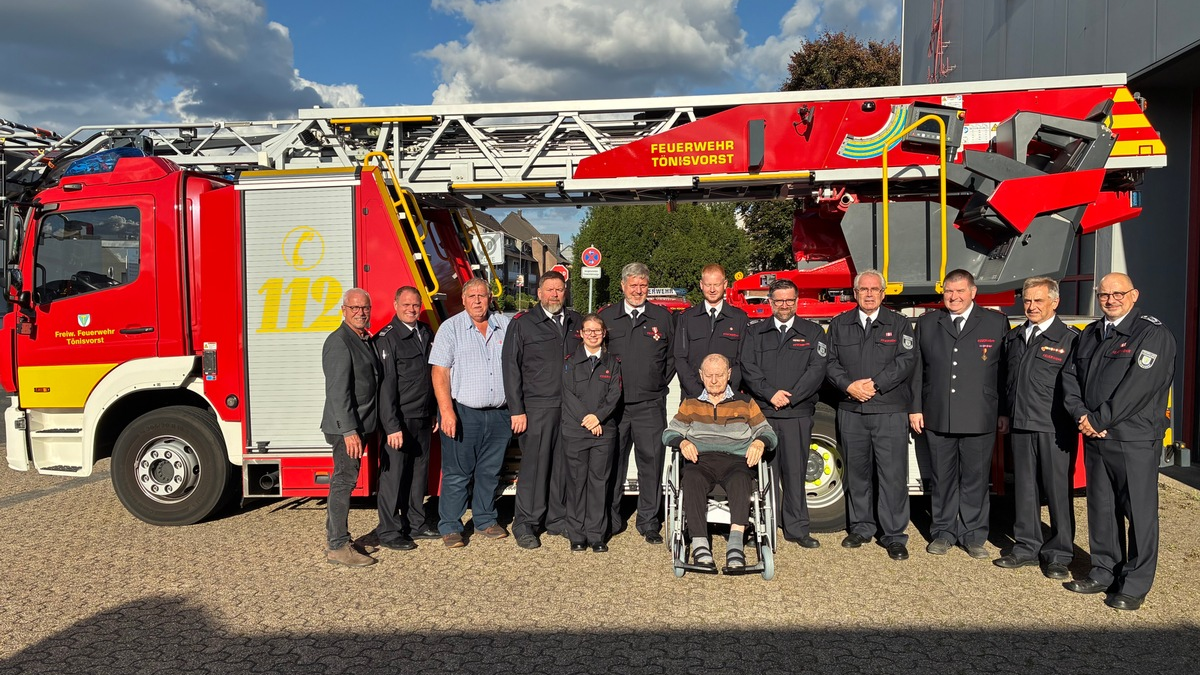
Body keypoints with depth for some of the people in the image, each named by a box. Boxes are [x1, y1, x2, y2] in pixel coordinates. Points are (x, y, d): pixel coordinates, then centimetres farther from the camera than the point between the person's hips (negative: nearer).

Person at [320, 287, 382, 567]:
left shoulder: (366, 340, 15)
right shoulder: (339, 342, -15)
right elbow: (337, 391, -21)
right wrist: (349, 431, -25)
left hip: (361, 425, 9)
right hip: (346, 426, -9)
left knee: (344, 480, 16)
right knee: (344, 481, -6)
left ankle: (334, 532, 28)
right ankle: (338, 547, 0)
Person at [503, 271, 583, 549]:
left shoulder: (575, 321, 13)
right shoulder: (522, 324, 1)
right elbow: (511, 368, -2)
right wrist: (516, 411, -8)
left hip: (571, 407, 4)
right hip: (537, 408, -4)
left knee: (563, 464, 9)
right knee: (534, 465, -2)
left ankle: (557, 518, 22)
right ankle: (525, 526, 8)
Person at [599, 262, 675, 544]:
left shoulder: (662, 317, 7)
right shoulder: (606, 317, 7)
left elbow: (673, 355, 14)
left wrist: (660, 383, 6)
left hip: (650, 405, 0)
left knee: (651, 463, 1)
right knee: (612, 463, 6)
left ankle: (649, 523, 13)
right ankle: (610, 521, 18)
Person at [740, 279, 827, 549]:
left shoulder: (813, 333, 10)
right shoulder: (755, 333, 12)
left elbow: (817, 369, 0)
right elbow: (748, 368, 2)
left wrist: (790, 397, -9)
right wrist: (771, 393, -11)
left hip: (797, 414, 0)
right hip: (761, 413, 1)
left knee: (795, 471, 2)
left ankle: (796, 528, 12)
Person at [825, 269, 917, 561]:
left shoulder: (900, 324, 7)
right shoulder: (839, 324, 12)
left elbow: (906, 361, -5)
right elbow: (831, 362, 6)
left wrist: (874, 384, -14)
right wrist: (849, 386, -11)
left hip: (890, 411, -2)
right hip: (851, 412, 2)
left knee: (892, 475, -3)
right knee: (857, 472, 9)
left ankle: (894, 536, 6)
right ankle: (861, 527, 22)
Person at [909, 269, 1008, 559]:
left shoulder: (996, 322, 4)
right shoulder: (927, 323, 8)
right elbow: (917, 368, 8)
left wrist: (1005, 412, 1)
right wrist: (915, 408, 3)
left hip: (980, 419, -1)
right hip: (937, 418, 2)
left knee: (975, 480, 6)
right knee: (942, 478, 9)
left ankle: (973, 536, 19)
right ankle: (943, 532, 21)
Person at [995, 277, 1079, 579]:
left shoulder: (1069, 339, -3)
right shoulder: (1013, 338, 14)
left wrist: (1076, 420, -12)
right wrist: (1004, 414, 12)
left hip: (1055, 429, -5)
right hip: (1020, 425, 5)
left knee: (1057, 491, 3)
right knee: (1024, 488, 11)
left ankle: (1058, 554, 15)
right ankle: (1027, 547, 22)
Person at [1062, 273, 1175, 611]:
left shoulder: (1153, 334, -7)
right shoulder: (1089, 335, 15)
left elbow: (1138, 386, -16)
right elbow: (1072, 378, 11)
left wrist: (1099, 420, -14)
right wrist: (1082, 415, -6)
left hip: (1134, 439, -6)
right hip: (1094, 437, 7)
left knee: (1139, 510, 1)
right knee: (1101, 508, 13)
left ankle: (1135, 585, 11)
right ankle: (1104, 573, 25)